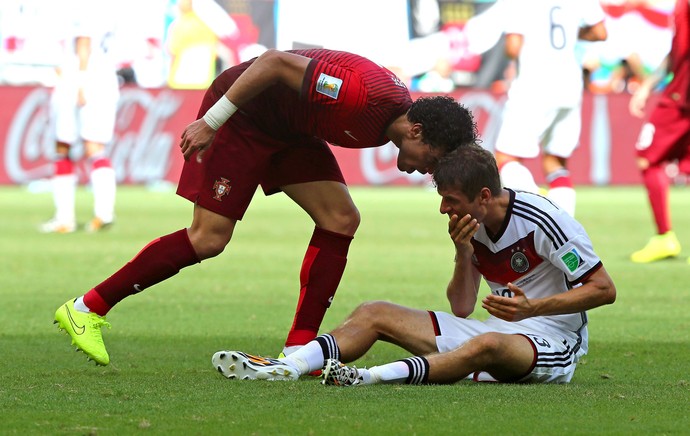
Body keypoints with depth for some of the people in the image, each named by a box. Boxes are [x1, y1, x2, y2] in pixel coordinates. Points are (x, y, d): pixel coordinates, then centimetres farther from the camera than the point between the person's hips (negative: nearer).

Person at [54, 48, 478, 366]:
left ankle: (298, 349, -2)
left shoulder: (403, 113, -5)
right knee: (209, 238, -12)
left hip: (290, 128, 9)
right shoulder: (364, 96, -34)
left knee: (341, 219, -4)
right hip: (243, 112, -9)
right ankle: (88, 308, -3)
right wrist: (211, 122, -27)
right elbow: (277, 63, -32)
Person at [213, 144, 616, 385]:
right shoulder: (472, 226, 5)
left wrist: (533, 308, -24)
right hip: (496, 329, 8)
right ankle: (286, 367, -24)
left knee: (488, 345, -44)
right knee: (375, 313, -1)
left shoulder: (542, 221, -16)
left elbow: (605, 289, -14)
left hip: (551, 342, -8)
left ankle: (373, 378, -60)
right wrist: (463, 255, -9)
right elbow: (461, 309, 8)